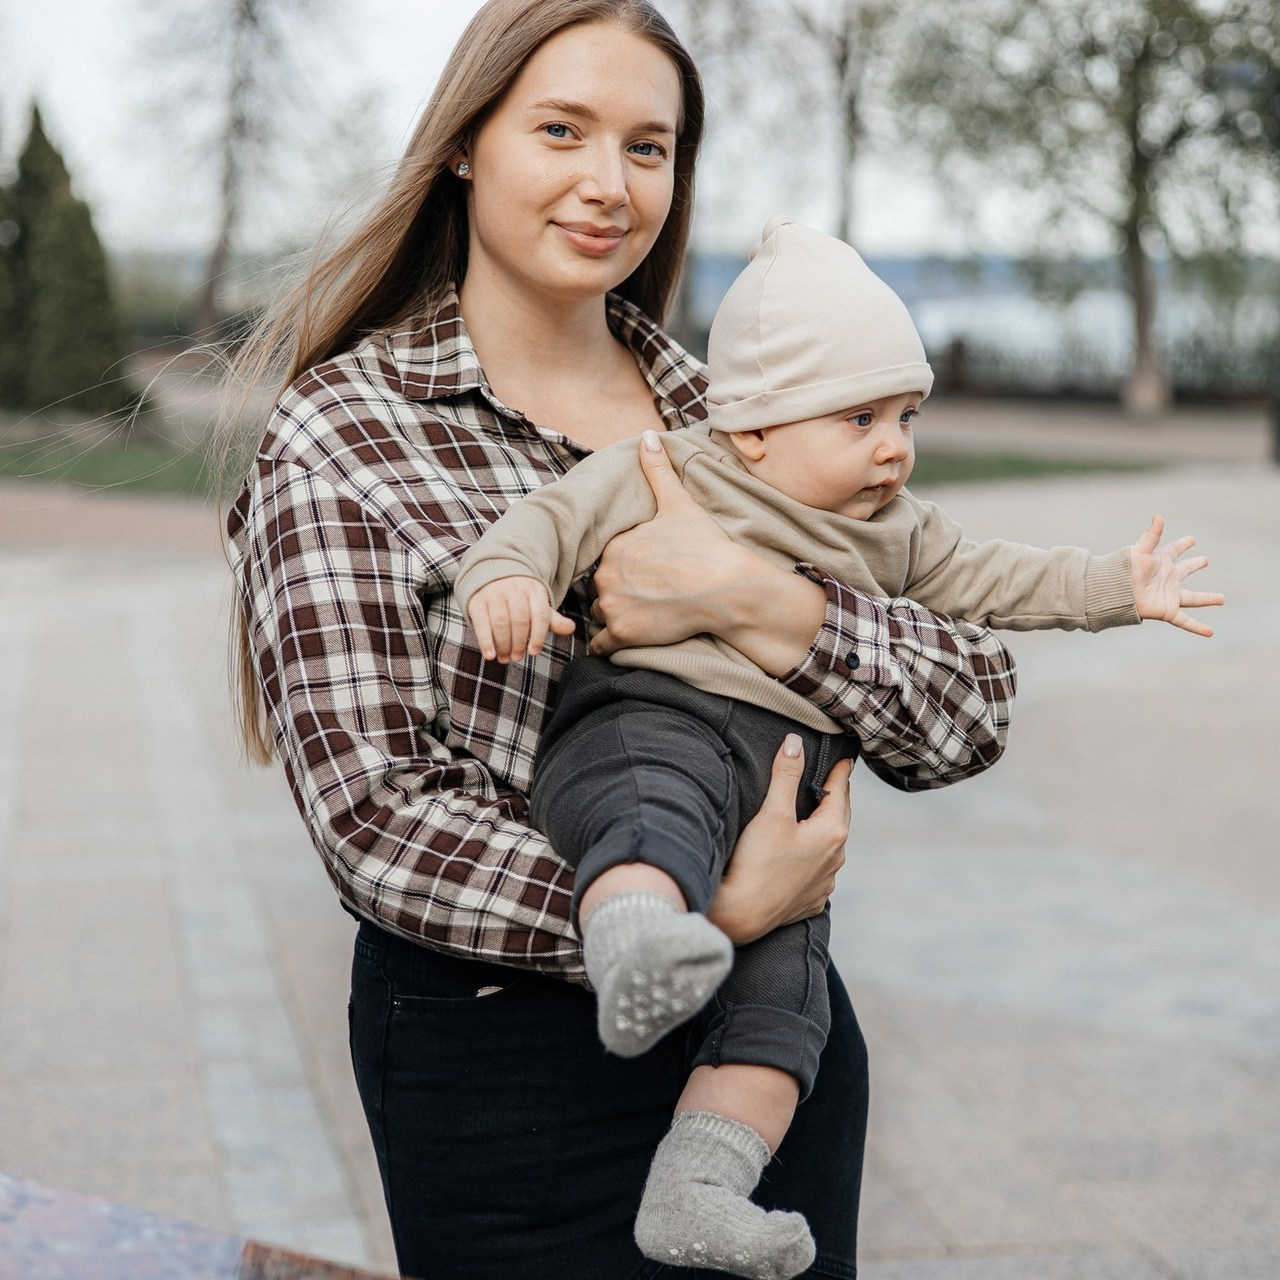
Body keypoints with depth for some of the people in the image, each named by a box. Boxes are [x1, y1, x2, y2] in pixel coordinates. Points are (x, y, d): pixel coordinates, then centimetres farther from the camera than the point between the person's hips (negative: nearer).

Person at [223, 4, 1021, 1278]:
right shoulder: (339, 436, -8)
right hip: (502, 1051, -4)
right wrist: (707, 916, -23)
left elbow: (969, 717, -3)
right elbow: (376, 823, -15)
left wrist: (744, 597, -20)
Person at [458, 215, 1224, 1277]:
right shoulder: (658, 477, 7)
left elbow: (987, 576, 34)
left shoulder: (888, 532, 27)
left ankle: (697, 1191, -14)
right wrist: (506, 576, -20)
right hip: (648, 721, -6)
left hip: (789, 800, 7)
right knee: (667, 811, -41)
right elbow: (555, 519, 1)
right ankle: (634, 940, -71)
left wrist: (1118, 588, 32)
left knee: (785, 984, -11)